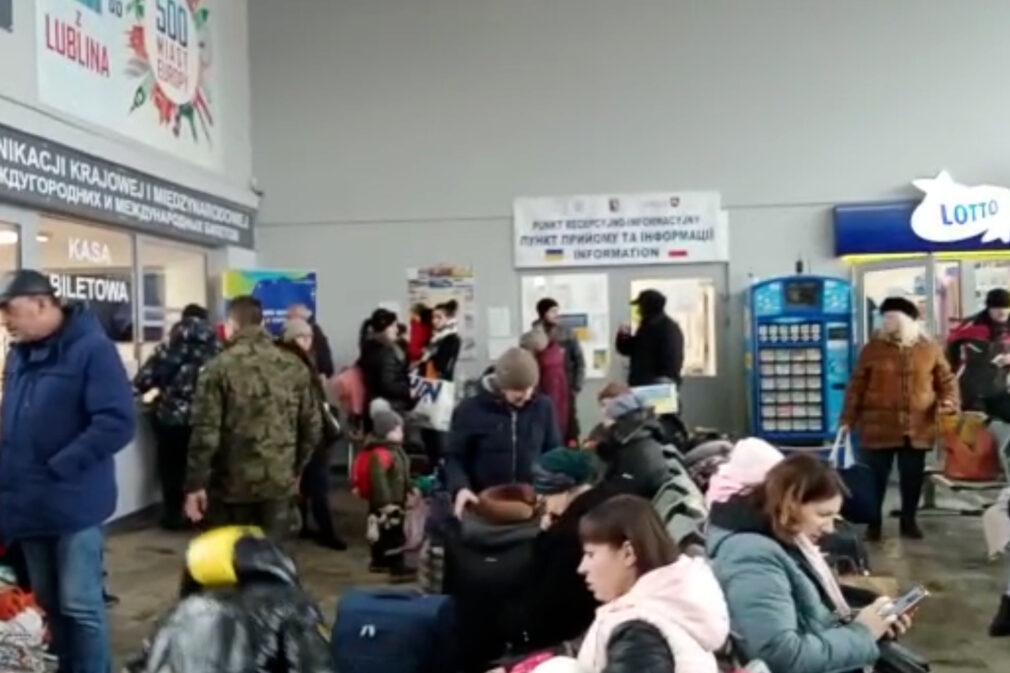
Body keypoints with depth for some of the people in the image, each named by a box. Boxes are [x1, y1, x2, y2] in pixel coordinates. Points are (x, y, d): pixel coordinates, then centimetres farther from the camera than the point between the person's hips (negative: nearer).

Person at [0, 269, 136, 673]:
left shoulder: (91, 349, -13)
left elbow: (116, 423, -21)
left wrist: (58, 467, -19)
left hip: (73, 502, -7)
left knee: (80, 605, 1)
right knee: (47, 603, 17)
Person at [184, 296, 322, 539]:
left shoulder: (219, 368, -9)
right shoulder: (294, 367, 3)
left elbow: (206, 432, -12)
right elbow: (312, 427, 6)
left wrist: (195, 484, -5)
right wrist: (296, 468, 19)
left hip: (231, 483, -3)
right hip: (279, 481, 3)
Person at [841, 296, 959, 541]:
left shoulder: (929, 348, 4)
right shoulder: (872, 348, 0)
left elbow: (946, 379, 10)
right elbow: (856, 386, 0)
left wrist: (949, 401, -11)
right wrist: (848, 419, -3)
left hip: (918, 428, 2)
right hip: (878, 427, -1)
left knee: (913, 477, 11)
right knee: (876, 476, 4)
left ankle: (908, 520, 27)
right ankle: (873, 522, 17)